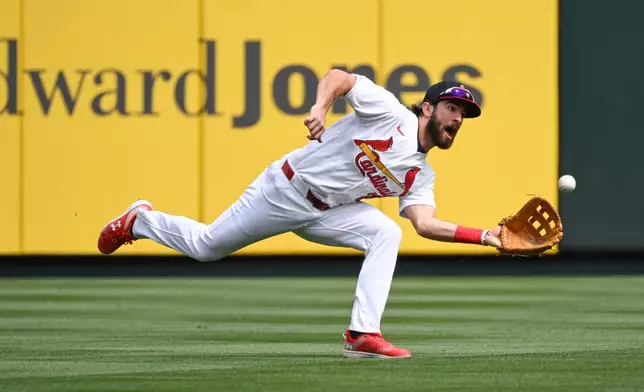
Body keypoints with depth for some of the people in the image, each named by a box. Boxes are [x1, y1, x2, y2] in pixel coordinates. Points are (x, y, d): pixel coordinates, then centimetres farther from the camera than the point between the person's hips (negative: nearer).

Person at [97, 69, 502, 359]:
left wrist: (483, 236, -25)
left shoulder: (420, 176, 2)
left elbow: (425, 223, -14)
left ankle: (363, 335, -21)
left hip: (326, 212, 5)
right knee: (205, 246, 6)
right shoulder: (390, 112, -15)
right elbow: (339, 76, -18)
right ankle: (140, 221, 37)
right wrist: (320, 107, -38)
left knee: (386, 232, -20)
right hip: (286, 189, -5)